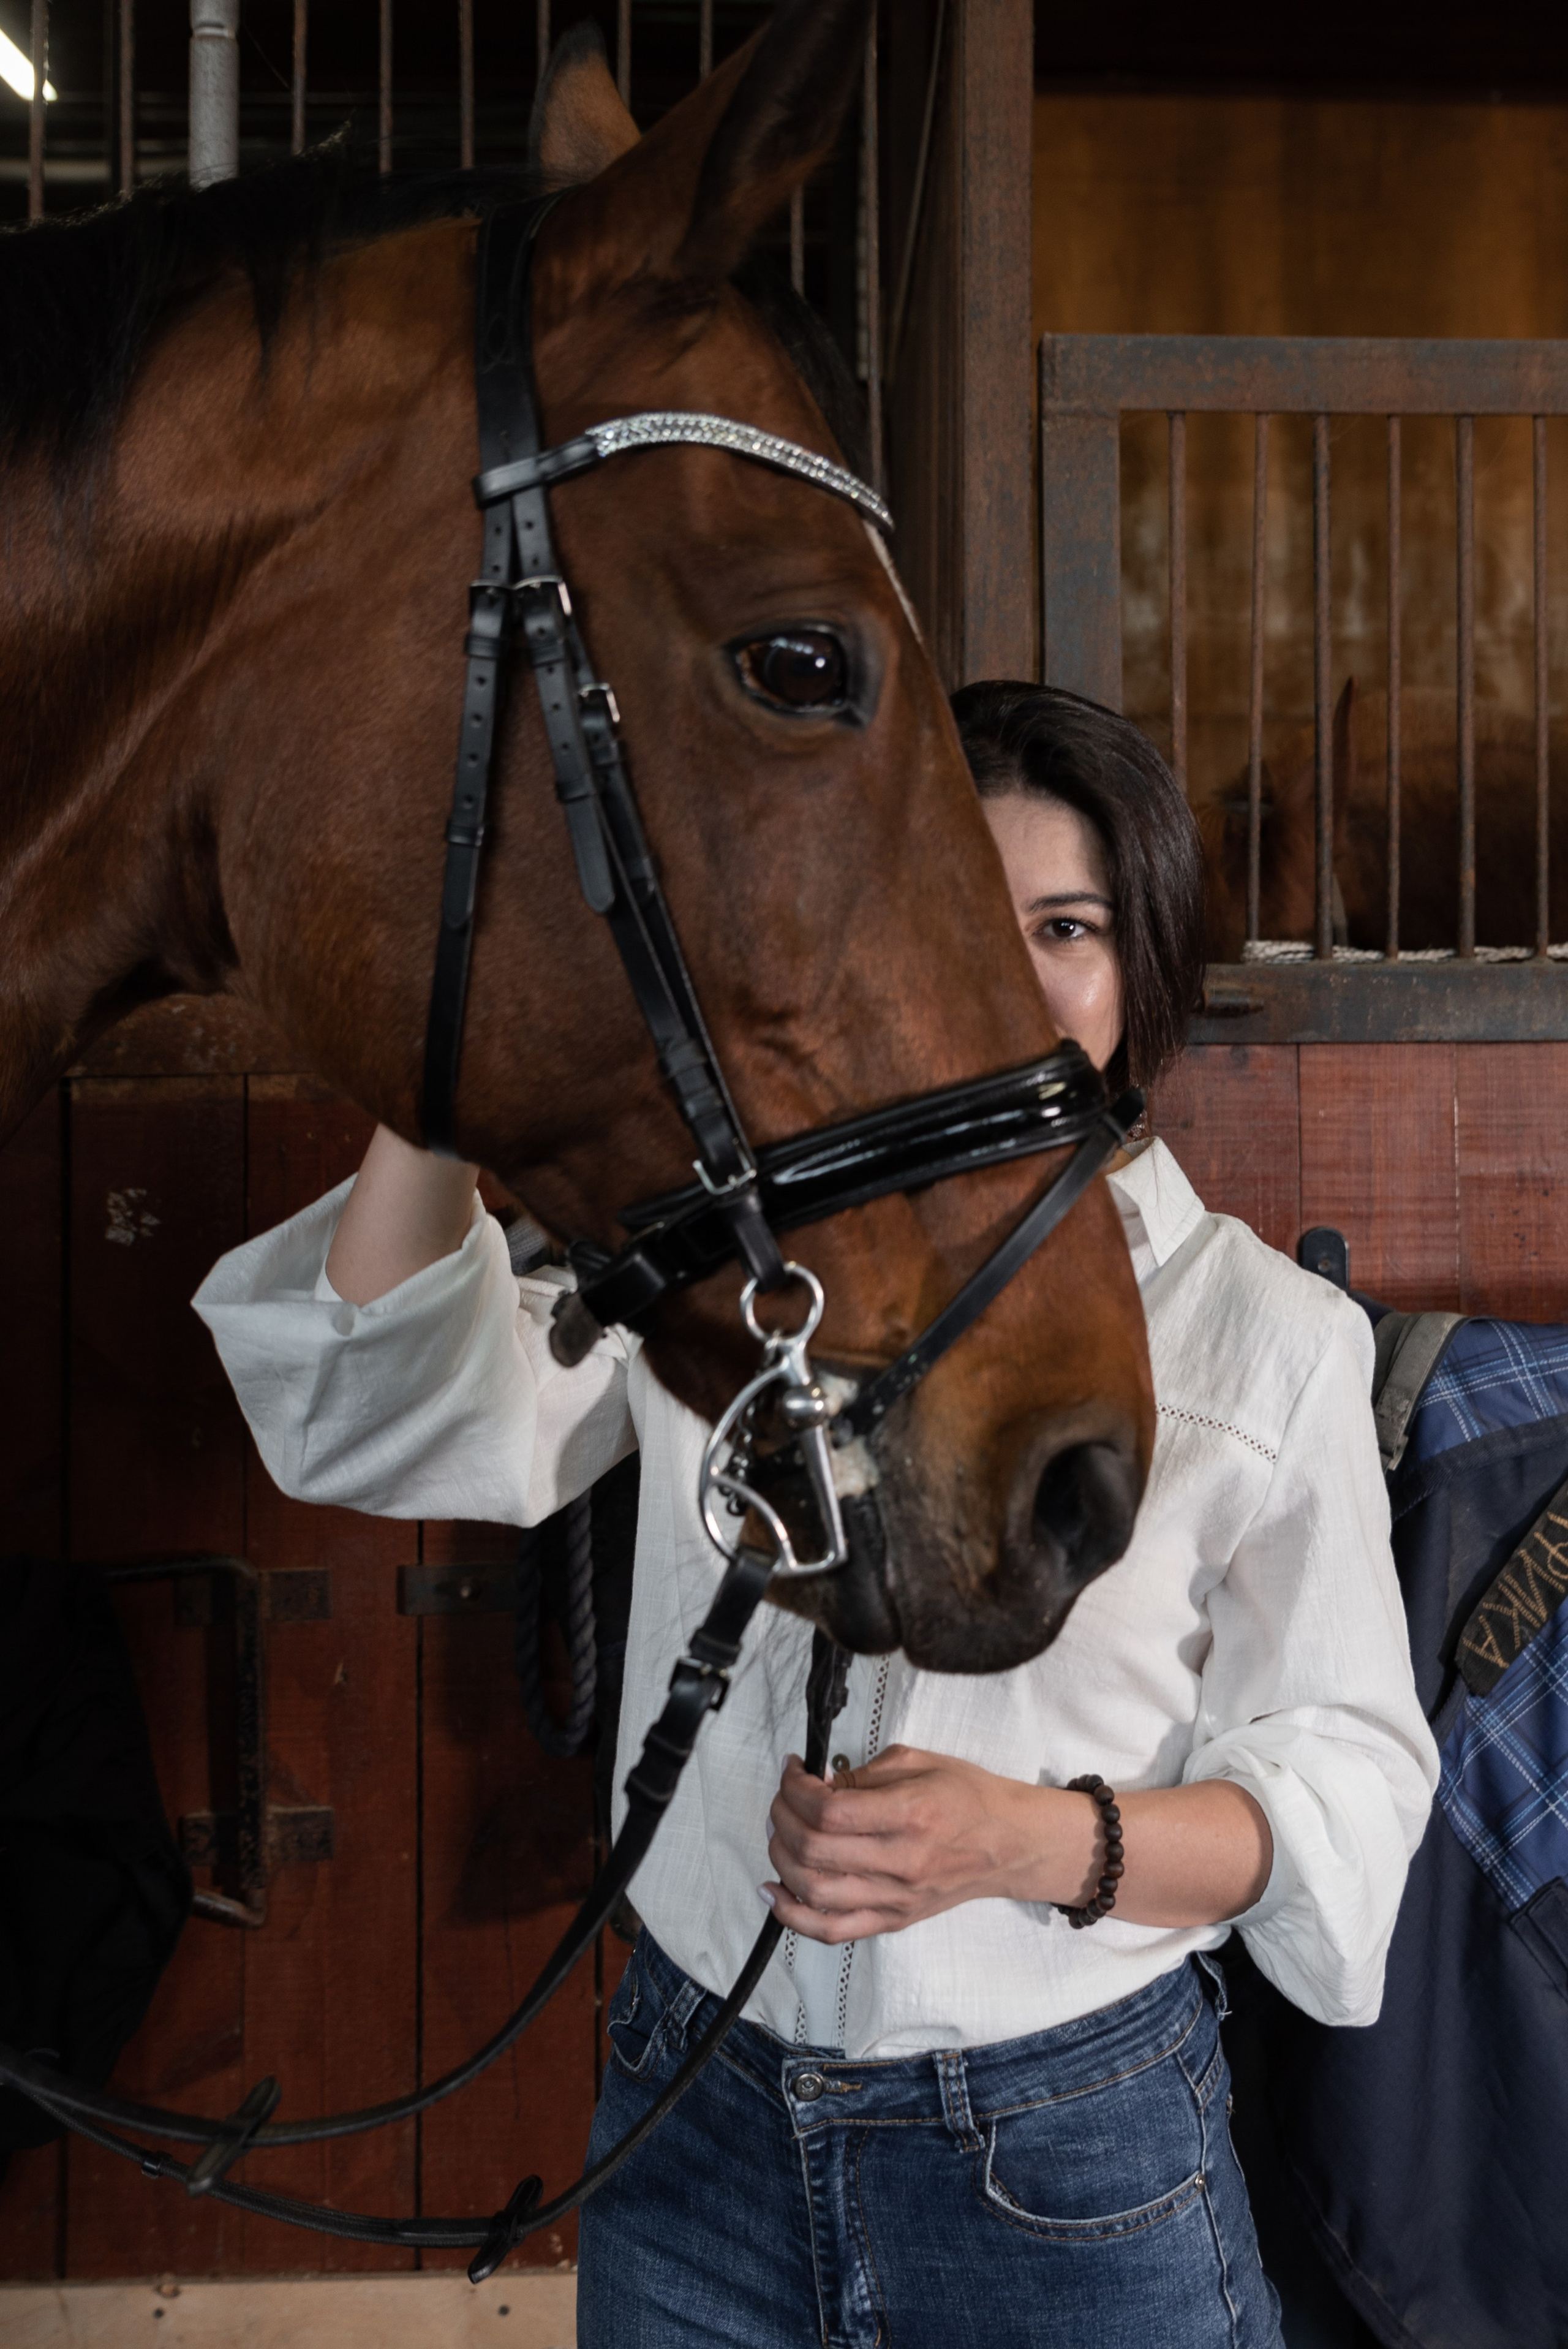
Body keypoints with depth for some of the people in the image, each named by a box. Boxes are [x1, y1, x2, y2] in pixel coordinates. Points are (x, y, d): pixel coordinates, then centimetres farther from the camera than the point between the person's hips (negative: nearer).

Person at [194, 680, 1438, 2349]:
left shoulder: (1266, 1337, -8)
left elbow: (1343, 1781, -7)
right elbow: (397, 1426, -14)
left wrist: (1035, 1842, -25)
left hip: (1074, 2168, -2)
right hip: (696, 2122, 2)